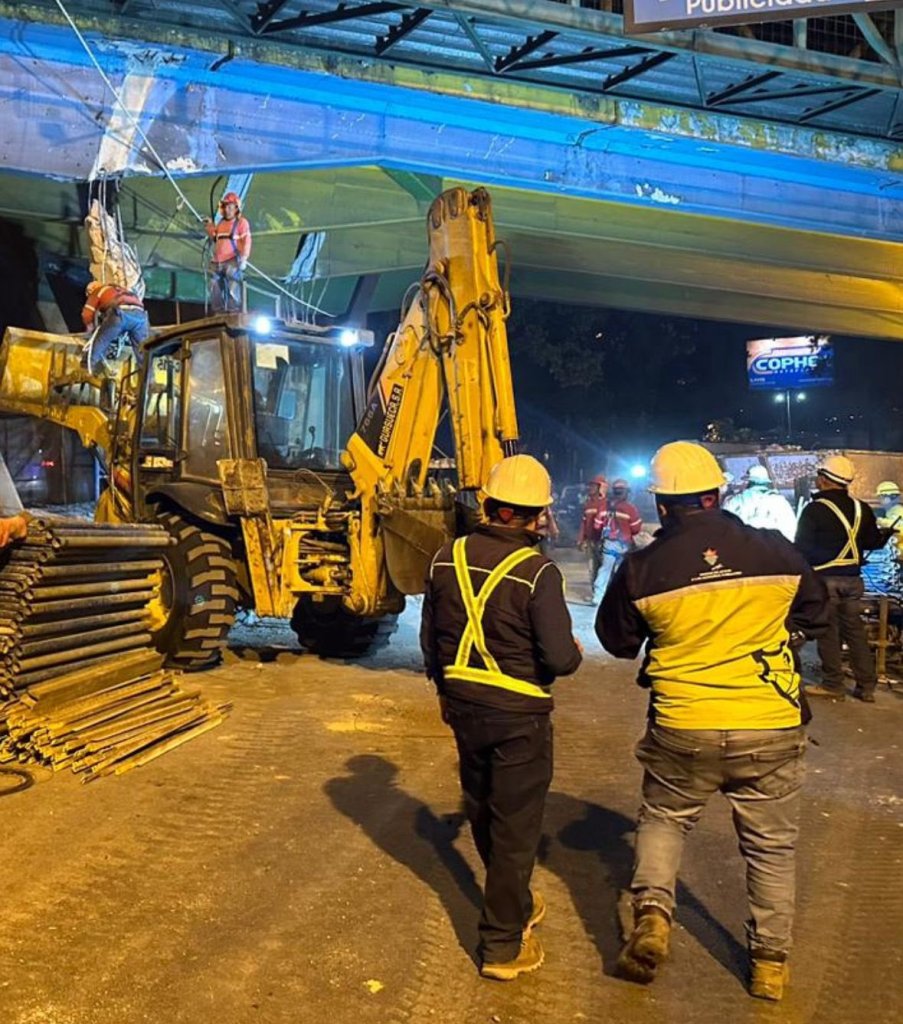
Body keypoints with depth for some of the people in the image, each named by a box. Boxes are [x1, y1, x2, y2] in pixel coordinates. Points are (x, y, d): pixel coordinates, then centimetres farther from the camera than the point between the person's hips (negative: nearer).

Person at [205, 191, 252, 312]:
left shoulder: (241, 222, 1)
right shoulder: (220, 223, 21)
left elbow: (246, 241, -7)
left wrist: (243, 258, -18)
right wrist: (210, 228, 15)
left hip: (232, 262, -7)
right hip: (217, 262, 7)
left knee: (232, 290, -11)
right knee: (216, 291, 6)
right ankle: (219, 313, 13)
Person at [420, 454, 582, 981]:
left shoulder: (448, 559, -3)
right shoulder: (538, 572, -19)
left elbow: (430, 638, 6)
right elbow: (559, 658, -20)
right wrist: (576, 653, 4)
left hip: (464, 705, 6)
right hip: (519, 715, -5)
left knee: (483, 813, 23)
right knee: (515, 826, 9)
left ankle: (514, 904, 45)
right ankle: (503, 946, 19)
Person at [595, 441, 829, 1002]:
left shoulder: (642, 569, -10)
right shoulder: (777, 551, -7)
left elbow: (617, 641, 5)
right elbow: (816, 616, 11)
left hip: (682, 730, -1)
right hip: (771, 728, 1)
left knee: (663, 820, 24)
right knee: (772, 846, 19)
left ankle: (652, 912, 8)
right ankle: (771, 964, 29)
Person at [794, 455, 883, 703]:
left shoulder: (814, 510, -13)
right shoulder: (861, 508, 3)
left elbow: (802, 547, -11)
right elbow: (873, 542, 12)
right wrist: (885, 535, 33)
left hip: (825, 578, -5)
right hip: (853, 579, 5)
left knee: (828, 632, 2)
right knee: (855, 631, 11)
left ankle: (833, 685, 6)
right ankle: (866, 686, 13)